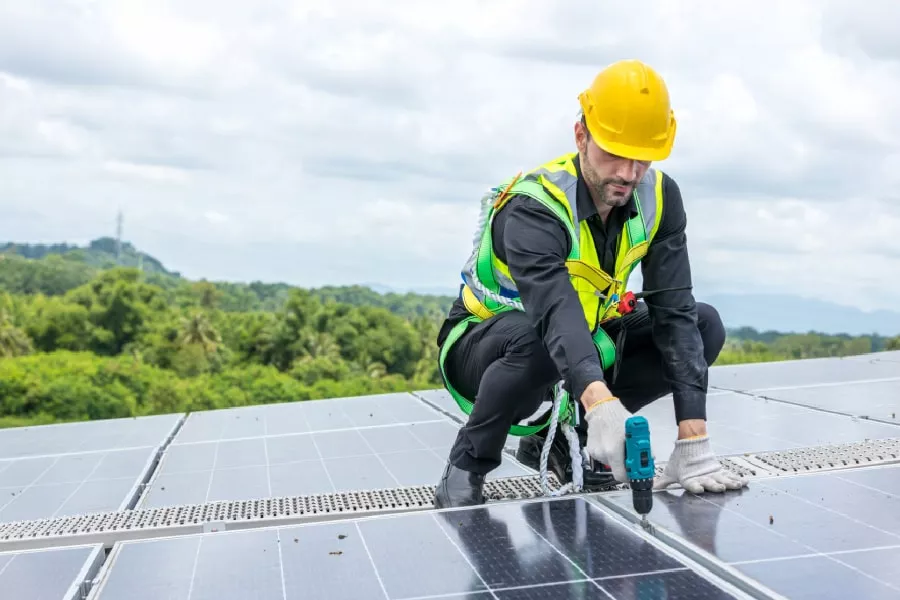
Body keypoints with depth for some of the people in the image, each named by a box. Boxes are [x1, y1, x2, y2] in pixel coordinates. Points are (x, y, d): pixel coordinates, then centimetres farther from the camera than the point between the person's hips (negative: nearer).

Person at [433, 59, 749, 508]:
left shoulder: (659, 199, -13)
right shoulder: (533, 209, -30)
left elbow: (673, 312, -20)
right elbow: (556, 310, -49)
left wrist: (693, 444, -29)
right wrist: (599, 401, -68)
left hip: (584, 345, 6)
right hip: (484, 348, -6)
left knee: (705, 325, -11)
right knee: (535, 338, -40)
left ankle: (566, 438, -1)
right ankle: (466, 467, -13)